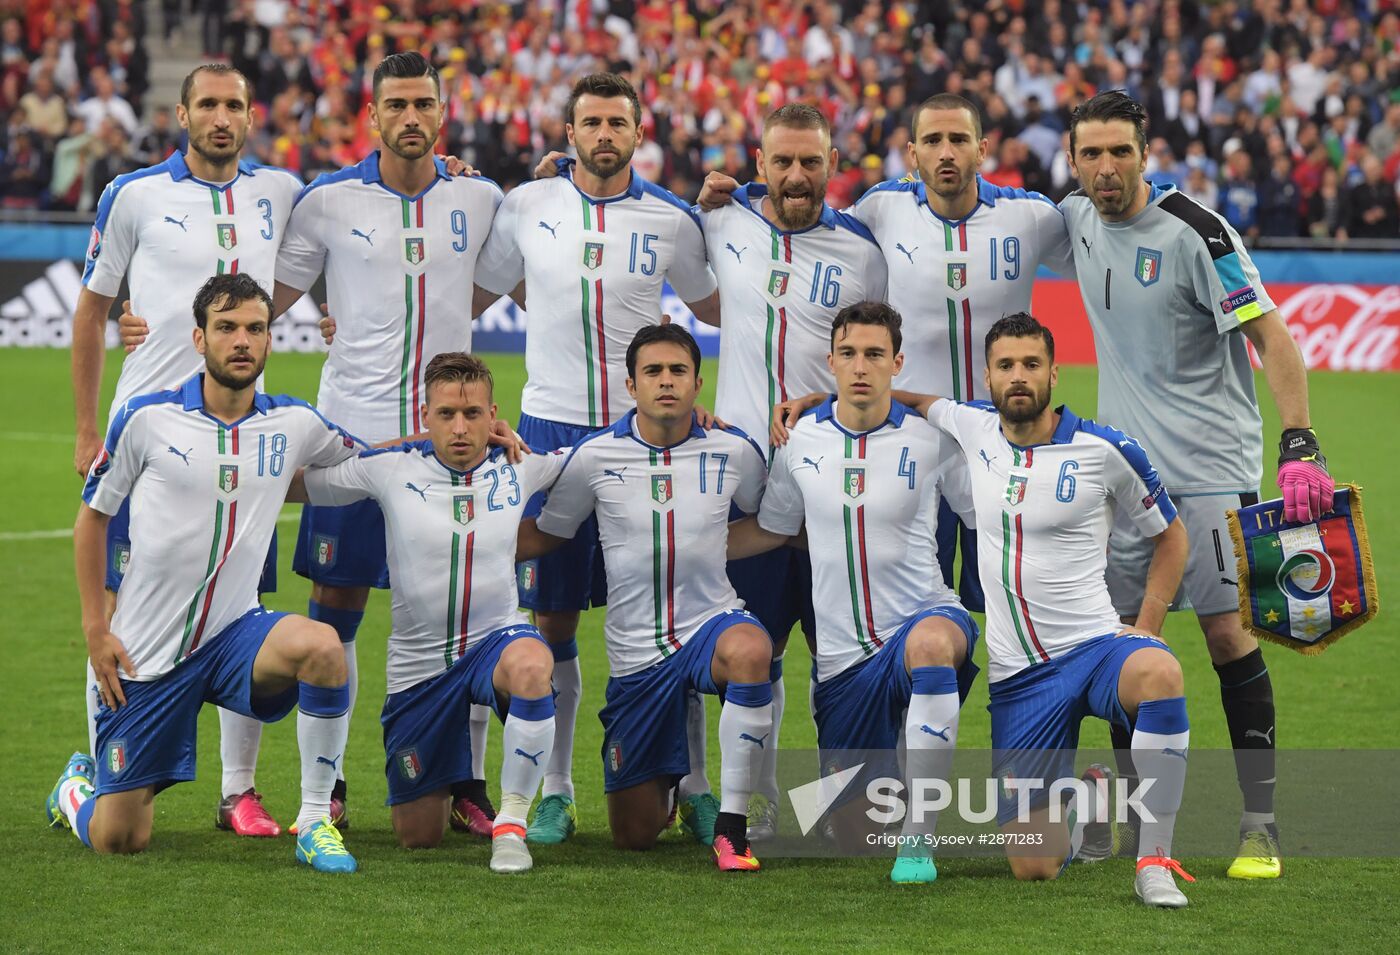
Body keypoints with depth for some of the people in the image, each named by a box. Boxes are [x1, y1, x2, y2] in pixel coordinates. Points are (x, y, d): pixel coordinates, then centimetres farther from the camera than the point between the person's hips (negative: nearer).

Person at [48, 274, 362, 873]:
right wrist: (95, 629, 0)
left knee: (322, 646, -33)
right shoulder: (146, 418, -7)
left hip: (234, 632, 2)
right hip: (146, 648, -2)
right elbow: (92, 515, 5)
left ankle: (315, 823, -18)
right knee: (119, 841, -1)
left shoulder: (293, 424, 0)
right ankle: (78, 788, 38)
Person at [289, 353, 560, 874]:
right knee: (417, 837, 7)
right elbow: (292, 482, 4)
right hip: (418, 666, 1)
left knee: (530, 665, -41)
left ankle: (510, 823, -24)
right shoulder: (390, 468, -7)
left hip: (495, 639, -1)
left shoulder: (520, 466, -3)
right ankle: (445, 787, 47)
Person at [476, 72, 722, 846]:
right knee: (551, 615, 2)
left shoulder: (670, 219, 4)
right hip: (552, 425, 0)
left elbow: (715, 307, 19)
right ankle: (554, 792, 12)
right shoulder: (527, 207, 5)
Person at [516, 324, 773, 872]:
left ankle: (730, 827, -31)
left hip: (710, 622, -1)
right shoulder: (595, 456, -3)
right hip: (635, 651, 1)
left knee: (749, 649, -42)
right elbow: (544, 535, 9)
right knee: (634, 837, 4)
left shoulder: (733, 452, -2)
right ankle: (666, 782, 44)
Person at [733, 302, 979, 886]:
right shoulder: (800, 441, 3)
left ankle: (919, 838, -34)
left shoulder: (930, 438, -5)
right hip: (843, 653, 4)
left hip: (922, 616, -4)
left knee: (930, 642, -44)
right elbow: (771, 529, 18)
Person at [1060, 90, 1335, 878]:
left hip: (1209, 464, -6)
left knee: (1228, 630, -9)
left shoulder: (1193, 232, -14)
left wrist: (1300, 446, -26)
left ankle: (1261, 822, -3)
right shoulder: (1077, 219, 5)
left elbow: (1270, 336, -16)